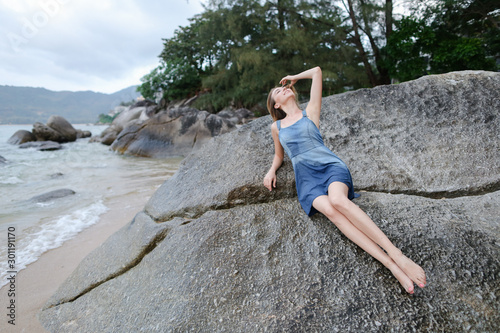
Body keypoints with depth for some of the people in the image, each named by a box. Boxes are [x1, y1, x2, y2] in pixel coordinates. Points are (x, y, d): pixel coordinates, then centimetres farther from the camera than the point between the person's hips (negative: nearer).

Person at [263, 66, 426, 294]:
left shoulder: (310, 113, 14)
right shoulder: (276, 127, 20)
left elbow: (317, 72, 14)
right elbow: (279, 155, 32)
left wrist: (294, 77, 29)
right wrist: (272, 170, 12)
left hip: (330, 166, -1)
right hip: (306, 179, 1)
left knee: (338, 200, -35)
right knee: (329, 210, -31)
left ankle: (397, 255, -33)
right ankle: (391, 265, -36)